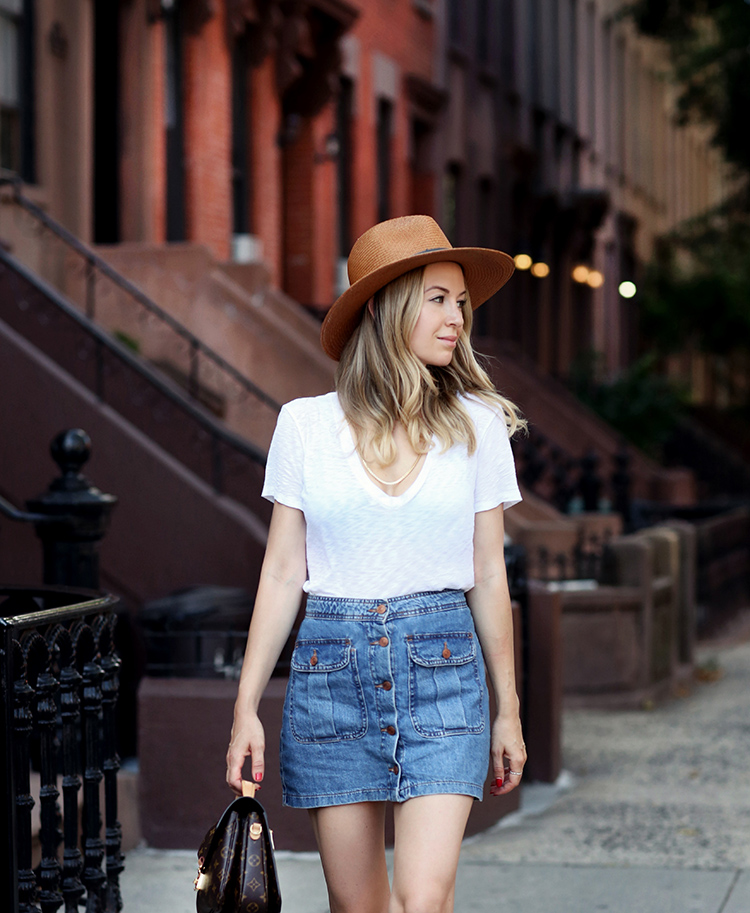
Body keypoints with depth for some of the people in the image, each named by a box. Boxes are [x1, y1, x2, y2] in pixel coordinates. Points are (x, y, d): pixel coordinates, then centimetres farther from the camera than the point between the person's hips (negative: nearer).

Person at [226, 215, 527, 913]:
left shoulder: (477, 424, 2)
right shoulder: (306, 424, 1)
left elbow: (489, 575, 8)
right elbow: (282, 573, 5)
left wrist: (508, 709, 11)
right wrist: (246, 709, 3)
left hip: (442, 669, 0)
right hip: (332, 667, 1)